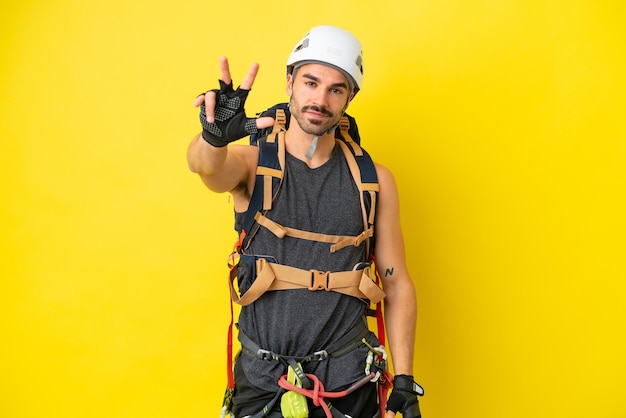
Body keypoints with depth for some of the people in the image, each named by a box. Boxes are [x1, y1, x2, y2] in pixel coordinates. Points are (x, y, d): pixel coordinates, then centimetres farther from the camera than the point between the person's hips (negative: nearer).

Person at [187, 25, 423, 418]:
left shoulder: (375, 181, 0)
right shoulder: (252, 162, -3)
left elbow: (397, 284, 2)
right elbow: (207, 166, -27)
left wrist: (405, 381, -2)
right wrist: (214, 135, -50)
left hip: (348, 380, 1)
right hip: (262, 379, 0)